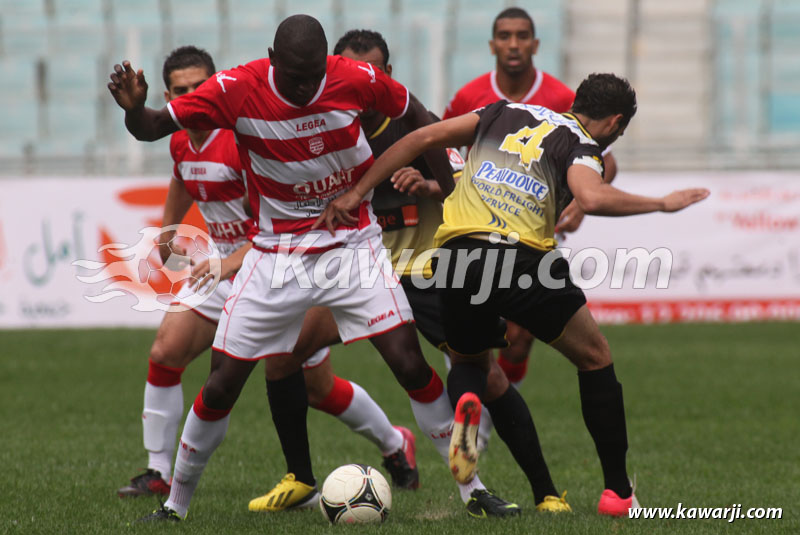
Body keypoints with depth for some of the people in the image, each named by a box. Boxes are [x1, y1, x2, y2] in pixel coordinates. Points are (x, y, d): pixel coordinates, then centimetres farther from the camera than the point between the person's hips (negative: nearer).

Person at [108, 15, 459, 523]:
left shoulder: (357, 79, -14)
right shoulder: (236, 89, -16)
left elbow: (415, 116, 5)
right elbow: (154, 127, -11)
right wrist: (134, 109, -34)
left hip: (353, 245, 0)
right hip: (276, 251, 0)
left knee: (409, 363, -13)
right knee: (223, 383, -1)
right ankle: (176, 502, 16)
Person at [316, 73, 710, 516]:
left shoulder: (506, 113, 24)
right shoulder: (581, 145, 9)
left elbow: (424, 137, 17)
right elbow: (591, 198, -15)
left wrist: (355, 194, 20)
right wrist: (662, 203, -1)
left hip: (457, 258, 4)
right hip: (522, 258, -4)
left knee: (469, 361, 29)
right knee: (595, 359, 18)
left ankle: (466, 402, -9)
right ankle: (618, 493, 15)